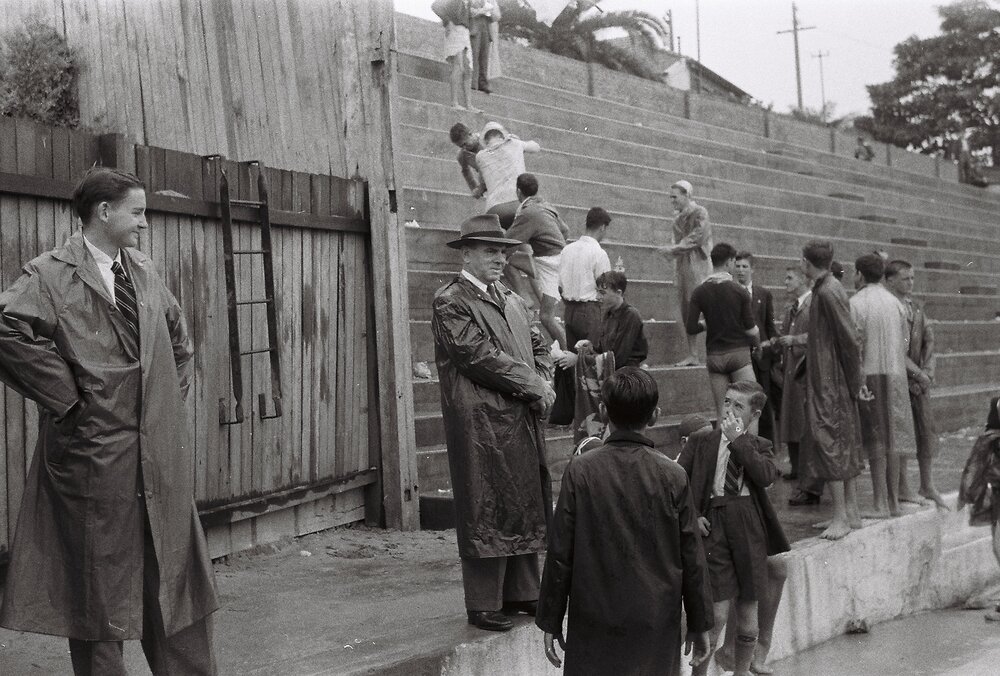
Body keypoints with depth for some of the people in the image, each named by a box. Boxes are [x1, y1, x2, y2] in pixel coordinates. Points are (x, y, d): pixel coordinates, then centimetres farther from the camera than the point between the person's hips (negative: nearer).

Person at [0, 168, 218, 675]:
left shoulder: (145, 273, 13)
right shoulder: (50, 276, -8)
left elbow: (179, 337, 28)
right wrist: (67, 398, -20)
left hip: (163, 453, 6)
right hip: (95, 453, -6)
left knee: (179, 575, 12)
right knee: (100, 584, 3)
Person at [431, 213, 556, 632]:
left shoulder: (511, 300, 18)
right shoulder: (450, 302, -8)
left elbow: (538, 346, 20)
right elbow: (481, 356, -17)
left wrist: (543, 386, 0)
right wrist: (534, 386, -12)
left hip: (523, 422, 8)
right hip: (481, 424, -8)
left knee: (525, 507, 12)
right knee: (485, 514, -4)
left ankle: (521, 593, 23)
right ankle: (483, 605, 4)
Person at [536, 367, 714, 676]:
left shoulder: (580, 471, -9)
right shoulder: (672, 476, -7)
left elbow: (560, 553, -5)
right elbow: (691, 557, -2)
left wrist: (550, 621, 5)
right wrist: (699, 624, 10)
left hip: (594, 626, 0)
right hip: (657, 627, 1)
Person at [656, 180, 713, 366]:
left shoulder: (699, 213, -5)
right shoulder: (680, 217, 18)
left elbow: (697, 238, -15)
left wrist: (673, 248, -17)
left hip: (697, 265, -8)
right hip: (683, 267, 8)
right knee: (686, 311, 5)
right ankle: (692, 355, 8)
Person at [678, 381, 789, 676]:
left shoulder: (759, 446, 8)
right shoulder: (701, 441, 5)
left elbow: (766, 476, -13)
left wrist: (738, 439, -13)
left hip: (749, 528, 3)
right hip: (713, 526, -2)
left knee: (748, 612, 10)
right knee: (718, 614, -8)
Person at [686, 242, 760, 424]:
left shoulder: (700, 292, 0)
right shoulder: (739, 291, -6)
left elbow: (691, 329, -5)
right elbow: (751, 329, -5)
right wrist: (757, 344, 14)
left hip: (714, 356, 3)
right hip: (739, 353, -3)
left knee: (722, 413, 7)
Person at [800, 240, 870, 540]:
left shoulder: (828, 293, -18)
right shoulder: (827, 288, 11)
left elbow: (850, 339, -20)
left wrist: (856, 382, -13)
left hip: (829, 382, -10)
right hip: (834, 380, 10)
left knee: (830, 444, -7)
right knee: (845, 447, 13)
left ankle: (840, 518, -4)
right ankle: (852, 513, 20)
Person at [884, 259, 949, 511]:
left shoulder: (916, 305, 12)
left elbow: (929, 339, 14)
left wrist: (928, 370, 0)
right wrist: (917, 372, -15)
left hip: (918, 379, 7)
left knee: (927, 430, 7)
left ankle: (928, 485, 17)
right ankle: (902, 489, 7)